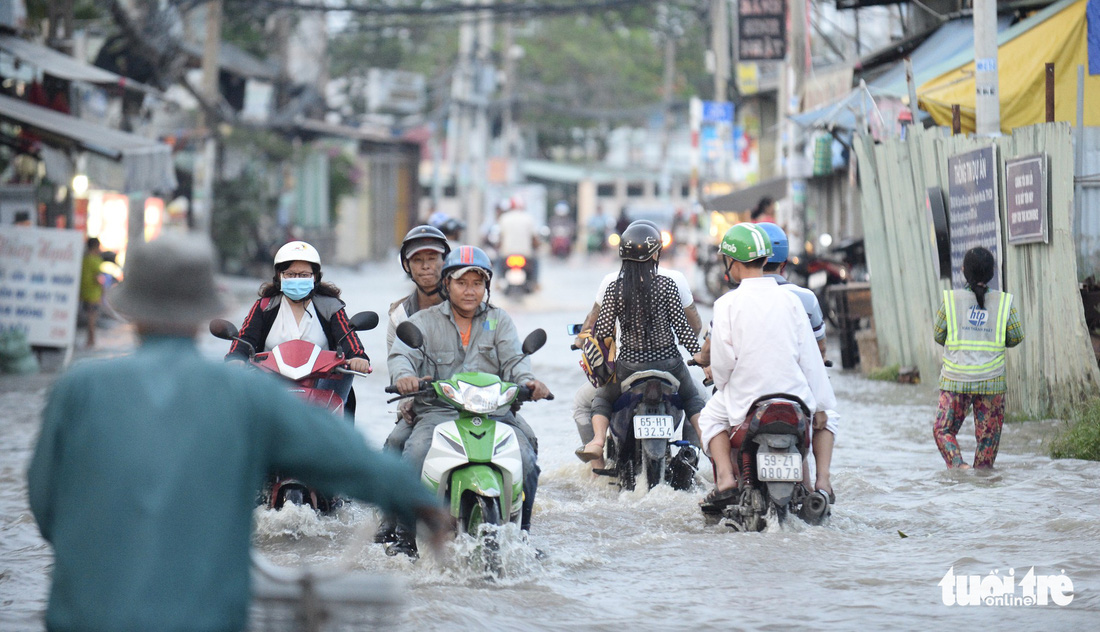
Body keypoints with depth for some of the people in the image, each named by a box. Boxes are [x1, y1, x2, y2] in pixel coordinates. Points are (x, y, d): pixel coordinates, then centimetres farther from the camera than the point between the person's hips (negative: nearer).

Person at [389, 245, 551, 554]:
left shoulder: (498, 320, 18)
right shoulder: (423, 321, 13)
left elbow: (513, 360, 4)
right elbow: (402, 354, -4)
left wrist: (528, 381, -20)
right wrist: (404, 375, -29)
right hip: (437, 410, -1)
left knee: (525, 457, -24)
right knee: (415, 456, -30)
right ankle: (405, 536, -18)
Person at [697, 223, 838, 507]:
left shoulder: (727, 304, -9)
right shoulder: (790, 300, 0)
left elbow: (722, 359, -8)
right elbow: (810, 357, 2)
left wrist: (719, 379, 15)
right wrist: (821, 407, 10)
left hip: (745, 402, -2)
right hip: (795, 401, 2)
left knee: (710, 419, 27)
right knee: (828, 418, 31)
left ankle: (726, 479, 7)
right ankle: (822, 478, 20)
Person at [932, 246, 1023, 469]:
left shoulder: (951, 300, -6)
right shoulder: (1004, 302, -3)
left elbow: (938, 336, 4)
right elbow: (1016, 337, 5)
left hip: (955, 381, -1)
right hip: (991, 382, 1)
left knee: (943, 430, 9)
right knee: (988, 435, 11)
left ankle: (958, 465, -15)